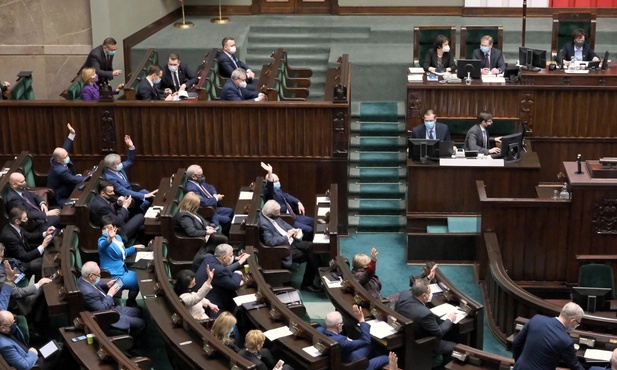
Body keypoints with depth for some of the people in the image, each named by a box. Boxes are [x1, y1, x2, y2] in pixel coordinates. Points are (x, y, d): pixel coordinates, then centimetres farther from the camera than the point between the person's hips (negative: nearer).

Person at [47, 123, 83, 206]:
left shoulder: (54, 159, -9)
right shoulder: (60, 170, -33)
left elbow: (65, 148, 4)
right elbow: (75, 180, -26)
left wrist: (72, 134, -2)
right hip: (59, 199, -10)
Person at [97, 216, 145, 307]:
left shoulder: (118, 237, 7)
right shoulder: (102, 240, -19)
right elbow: (102, 245, -47)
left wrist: (134, 248, 18)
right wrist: (109, 238, -67)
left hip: (122, 271, 9)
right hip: (114, 276, -9)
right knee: (138, 281, -5)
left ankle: (131, 301, 33)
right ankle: (130, 303, 18)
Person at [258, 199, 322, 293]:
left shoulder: (274, 216, 0)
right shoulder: (264, 224, -26)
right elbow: (270, 241, -34)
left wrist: (293, 230, 1)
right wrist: (287, 235, -24)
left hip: (290, 240, 9)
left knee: (311, 246, -3)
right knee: (311, 256, -12)